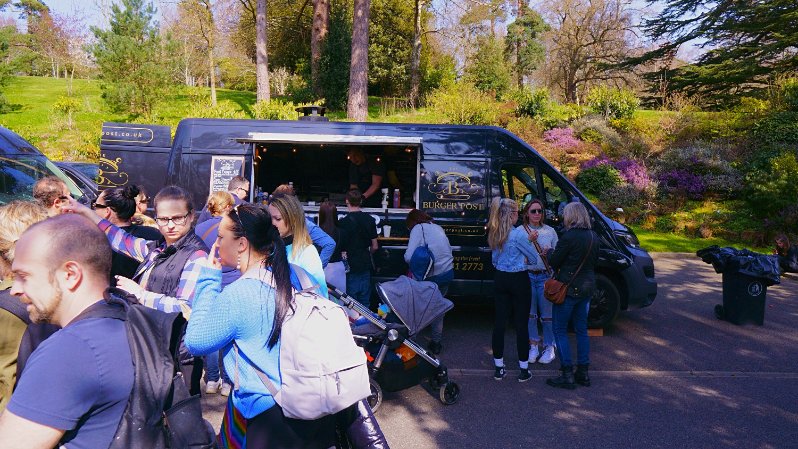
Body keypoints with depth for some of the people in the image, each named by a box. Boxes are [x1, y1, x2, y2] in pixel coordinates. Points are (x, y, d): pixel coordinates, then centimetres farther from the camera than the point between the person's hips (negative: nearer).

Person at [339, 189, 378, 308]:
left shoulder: (344, 222, -12)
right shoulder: (370, 220, 2)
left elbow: (341, 248, -12)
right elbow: (374, 247, 7)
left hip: (351, 266, -4)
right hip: (365, 265, 4)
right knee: (365, 301, 12)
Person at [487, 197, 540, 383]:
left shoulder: (494, 234, 5)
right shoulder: (518, 233, -16)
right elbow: (534, 258, -5)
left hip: (500, 279, 6)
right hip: (518, 280, -6)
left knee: (500, 321, 9)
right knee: (521, 323, 2)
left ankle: (499, 368, 16)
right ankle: (524, 369, 10)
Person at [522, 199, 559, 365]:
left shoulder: (550, 231, 6)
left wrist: (549, 253, -11)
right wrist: (529, 240, -20)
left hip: (545, 276, 0)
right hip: (527, 275, 0)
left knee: (547, 314, 3)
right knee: (530, 313, 9)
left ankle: (549, 347, 17)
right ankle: (533, 346, 23)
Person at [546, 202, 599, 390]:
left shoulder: (569, 237, -18)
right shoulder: (593, 236, 5)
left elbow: (553, 262, -12)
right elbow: (594, 261, 15)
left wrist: (551, 253, 7)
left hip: (568, 288, -7)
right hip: (587, 287, 7)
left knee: (560, 330, 3)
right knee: (582, 330, 16)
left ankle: (567, 375, 3)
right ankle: (583, 372, 22)